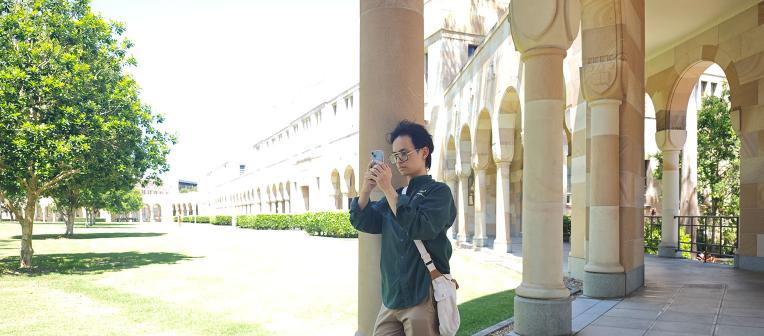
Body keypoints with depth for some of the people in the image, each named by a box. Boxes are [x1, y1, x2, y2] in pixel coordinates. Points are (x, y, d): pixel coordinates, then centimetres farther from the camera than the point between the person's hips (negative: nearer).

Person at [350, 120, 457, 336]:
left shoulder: (438, 191, -3)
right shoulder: (395, 195, 16)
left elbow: (421, 228, -20)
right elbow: (362, 222, 7)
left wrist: (387, 189, -18)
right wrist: (366, 188, -9)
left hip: (424, 296, -6)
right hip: (392, 297, 6)